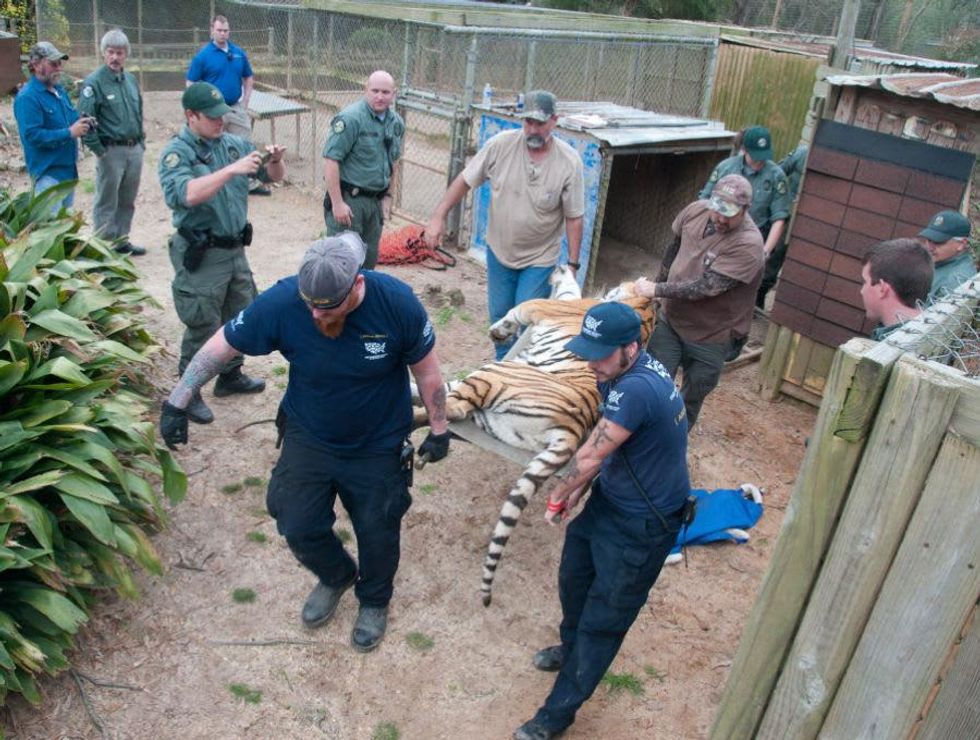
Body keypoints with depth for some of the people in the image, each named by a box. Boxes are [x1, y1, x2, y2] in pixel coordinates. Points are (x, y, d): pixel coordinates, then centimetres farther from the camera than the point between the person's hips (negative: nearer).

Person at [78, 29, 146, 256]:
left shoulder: (131, 79, 11)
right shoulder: (94, 82, -10)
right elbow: (85, 119, -14)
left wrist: (141, 141, 14)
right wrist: (99, 150, -15)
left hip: (135, 150, 7)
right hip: (111, 151, -6)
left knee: (127, 201, 15)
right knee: (107, 202, 0)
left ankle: (122, 241, 26)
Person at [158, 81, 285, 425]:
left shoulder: (234, 144, 5)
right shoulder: (177, 152, -12)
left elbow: (273, 177, 10)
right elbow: (183, 195, -30)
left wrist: (275, 160, -14)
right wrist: (231, 170, -34)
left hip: (236, 250, 7)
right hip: (201, 256, -6)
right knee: (202, 328, 1)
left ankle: (231, 376, 39)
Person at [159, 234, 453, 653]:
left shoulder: (397, 303, -27)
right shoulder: (281, 303, -27)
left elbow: (426, 370, -12)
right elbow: (220, 347, -13)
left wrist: (439, 429, -4)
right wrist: (177, 403, -11)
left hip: (378, 445, -1)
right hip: (308, 437, 1)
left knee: (377, 531, 11)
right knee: (299, 527, 6)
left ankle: (374, 600, 44)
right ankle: (335, 578, 42)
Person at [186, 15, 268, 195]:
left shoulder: (239, 53, 3)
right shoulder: (203, 55, -8)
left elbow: (249, 78, 13)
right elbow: (191, 84, -4)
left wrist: (245, 102, 4)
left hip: (237, 108, 4)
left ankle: (251, 183, 16)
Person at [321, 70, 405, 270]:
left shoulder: (397, 123, 8)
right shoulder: (351, 118, -15)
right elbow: (330, 160, -19)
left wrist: (388, 197, 14)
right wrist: (337, 203, -21)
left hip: (376, 200, 7)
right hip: (348, 200, -7)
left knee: (369, 260, 15)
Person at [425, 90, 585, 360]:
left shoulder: (569, 162, -16)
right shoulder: (501, 145, -13)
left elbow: (574, 218, -10)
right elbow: (465, 180, -4)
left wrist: (572, 264, -9)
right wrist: (438, 216, -11)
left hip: (540, 259, -3)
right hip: (498, 251, 3)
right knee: (499, 317, 16)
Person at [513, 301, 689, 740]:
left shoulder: (636, 389, -35)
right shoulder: (625, 373, -5)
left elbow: (590, 455, -25)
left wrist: (558, 496, -7)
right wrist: (578, 490, -1)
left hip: (641, 524, -9)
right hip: (609, 500, 9)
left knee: (603, 620, 6)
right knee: (573, 580, 25)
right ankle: (572, 649, 53)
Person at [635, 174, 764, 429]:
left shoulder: (748, 245, -27)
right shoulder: (696, 210, -9)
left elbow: (705, 288, -29)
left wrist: (656, 290, -23)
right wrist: (660, 281, 16)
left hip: (710, 337, -4)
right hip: (670, 319, 4)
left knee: (689, 403, 13)